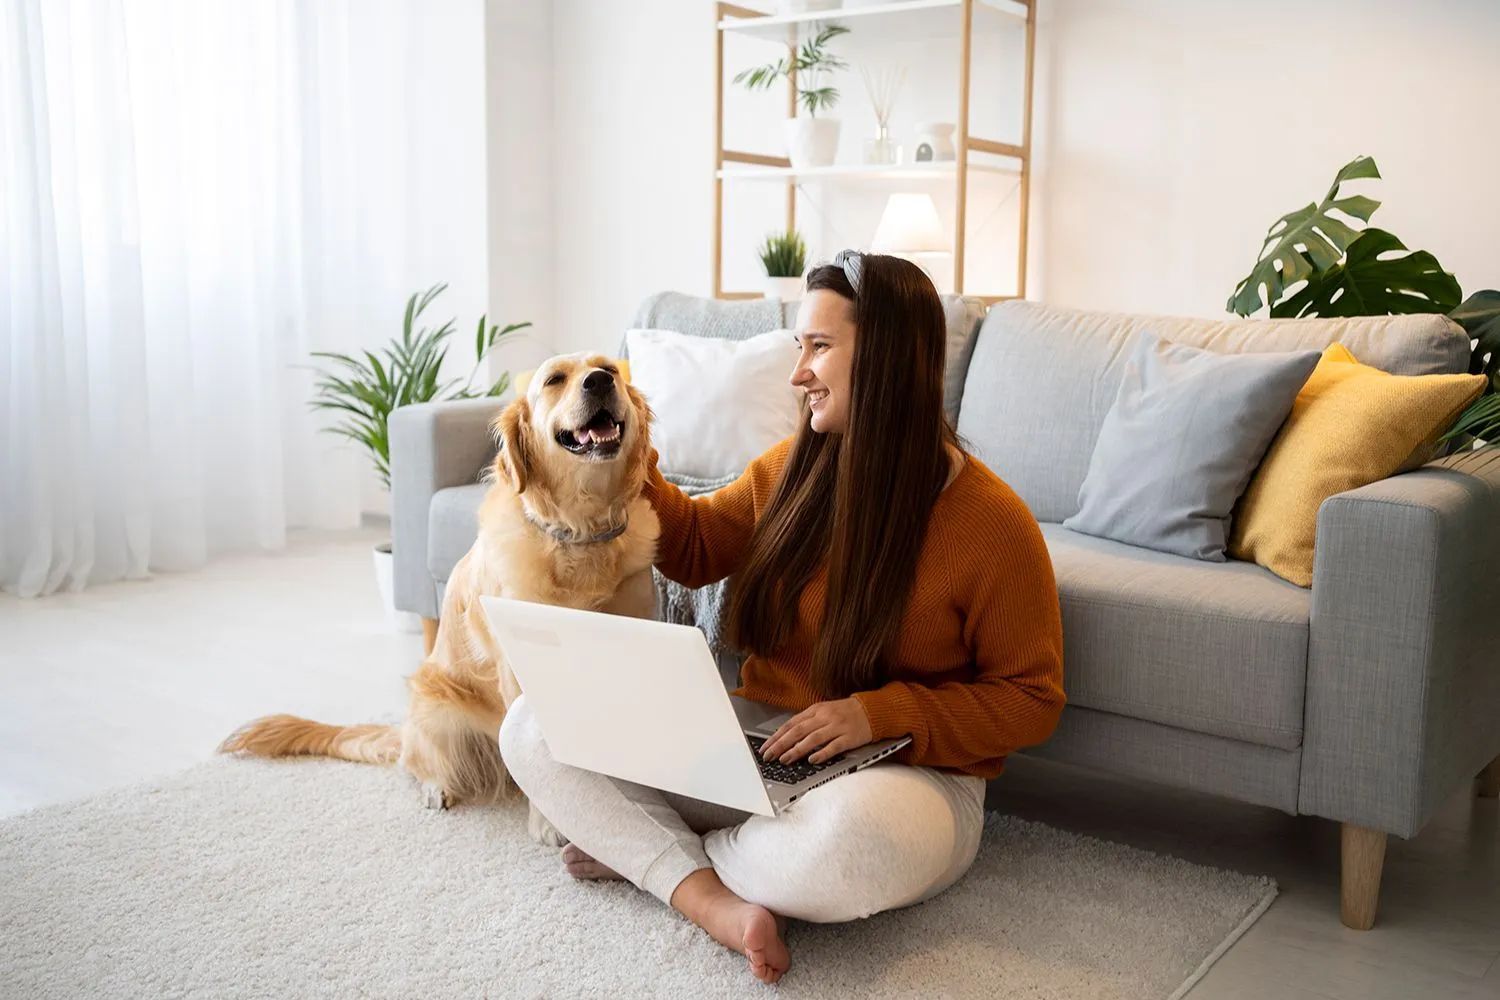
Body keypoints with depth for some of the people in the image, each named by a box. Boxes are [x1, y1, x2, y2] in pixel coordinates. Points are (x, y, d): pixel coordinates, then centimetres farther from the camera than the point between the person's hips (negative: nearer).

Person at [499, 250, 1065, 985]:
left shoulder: (990, 520, -13)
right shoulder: (792, 468, 2)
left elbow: (1031, 700, -9)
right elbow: (697, 552, 19)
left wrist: (882, 713, -20)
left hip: (905, 773, -5)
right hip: (752, 742, 5)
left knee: (843, 843, -42)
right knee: (535, 724, -10)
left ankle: (641, 849, -13)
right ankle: (711, 897, -25)